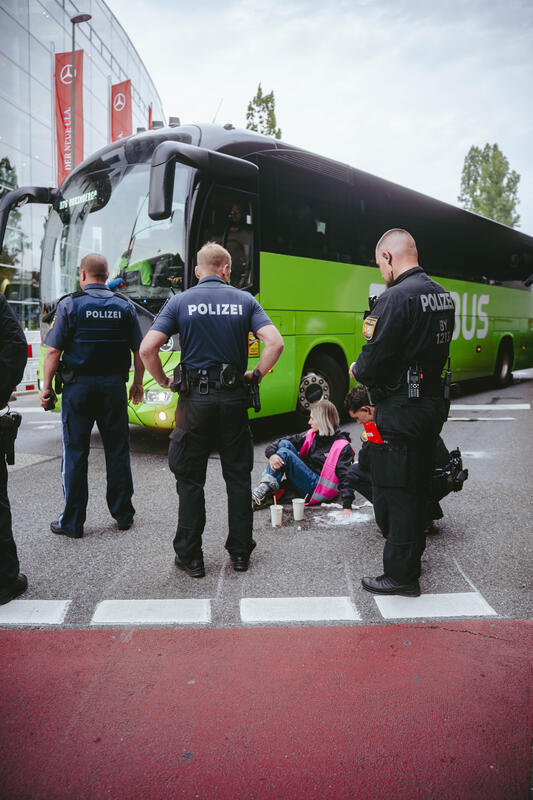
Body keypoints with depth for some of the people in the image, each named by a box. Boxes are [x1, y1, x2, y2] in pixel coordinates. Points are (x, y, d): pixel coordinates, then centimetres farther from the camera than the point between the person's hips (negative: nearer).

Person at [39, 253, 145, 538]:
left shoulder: (69, 304, -4)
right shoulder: (125, 307, 6)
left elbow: (53, 351, -8)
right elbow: (140, 352, 6)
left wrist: (47, 387, 0)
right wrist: (137, 384, 17)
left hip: (78, 386, -2)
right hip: (114, 386, 3)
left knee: (75, 453, 4)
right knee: (118, 451, 10)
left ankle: (72, 522, 10)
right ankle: (123, 514, 20)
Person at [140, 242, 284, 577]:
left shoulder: (180, 302, 1)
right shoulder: (244, 300, 3)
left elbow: (147, 349, -9)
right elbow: (275, 343, -9)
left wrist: (164, 381, 5)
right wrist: (257, 375, 4)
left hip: (195, 399, -1)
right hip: (234, 398, 1)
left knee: (190, 479, 9)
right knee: (238, 476, 12)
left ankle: (190, 556, 15)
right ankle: (240, 552, 20)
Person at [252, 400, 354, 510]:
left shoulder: (343, 446, -8)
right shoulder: (311, 435, 10)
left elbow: (346, 478, -15)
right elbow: (280, 442, 5)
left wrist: (347, 506, -26)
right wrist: (271, 454, -18)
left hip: (318, 490, -7)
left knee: (284, 453, -20)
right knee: (284, 443, -10)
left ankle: (262, 493, -22)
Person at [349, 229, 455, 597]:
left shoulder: (395, 297, -19)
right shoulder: (443, 295, 9)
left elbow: (372, 363, -22)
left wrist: (356, 371, 1)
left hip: (400, 411, -9)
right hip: (434, 401, 9)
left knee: (393, 492, 3)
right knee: (418, 487, 20)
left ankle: (401, 575, 14)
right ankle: (413, 556, 37)